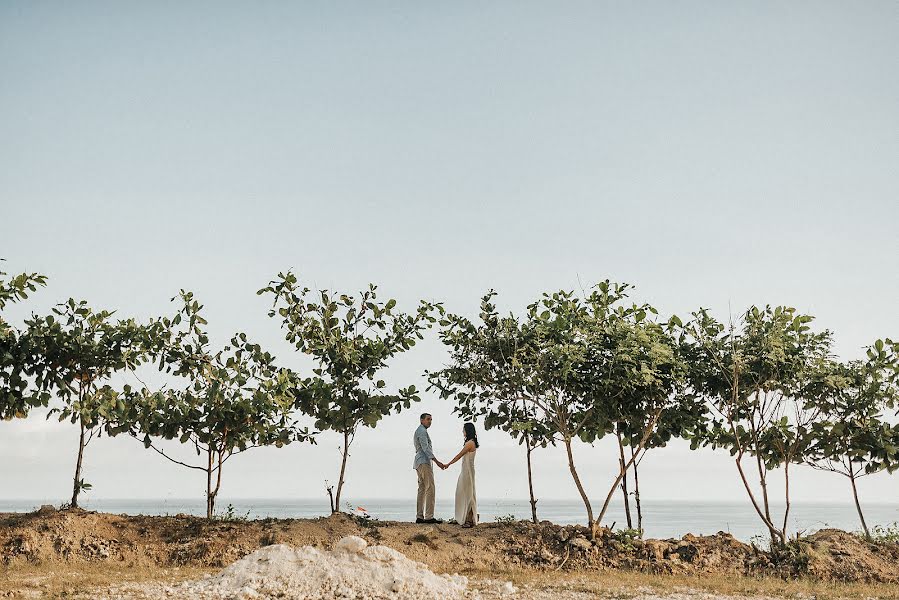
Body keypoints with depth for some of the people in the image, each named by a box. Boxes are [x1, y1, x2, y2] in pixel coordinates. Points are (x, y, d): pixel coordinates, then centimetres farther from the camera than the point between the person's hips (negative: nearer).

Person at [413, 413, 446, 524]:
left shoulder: (418, 431, 23)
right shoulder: (422, 431, -9)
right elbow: (425, 448, -19)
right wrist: (437, 462, -25)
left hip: (419, 463, 11)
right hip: (424, 462, -11)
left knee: (422, 489, 7)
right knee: (430, 489, -14)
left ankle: (419, 516, 5)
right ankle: (429, 517, -19)